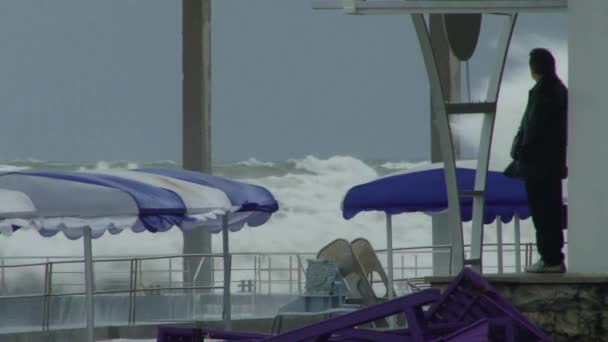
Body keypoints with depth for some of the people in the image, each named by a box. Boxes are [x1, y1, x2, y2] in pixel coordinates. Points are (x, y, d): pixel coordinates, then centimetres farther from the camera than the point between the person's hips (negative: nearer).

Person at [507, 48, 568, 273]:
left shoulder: (542, 92, -15)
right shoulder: (560, 89, 14)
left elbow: (533, 129, -18)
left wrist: (522, 156, -13)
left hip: (538, 163, -9)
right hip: (554, 162, 9)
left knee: (542, 213, -6)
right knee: (552, 210, 13)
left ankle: (550, 259, -7)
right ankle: (554, 258, 17)